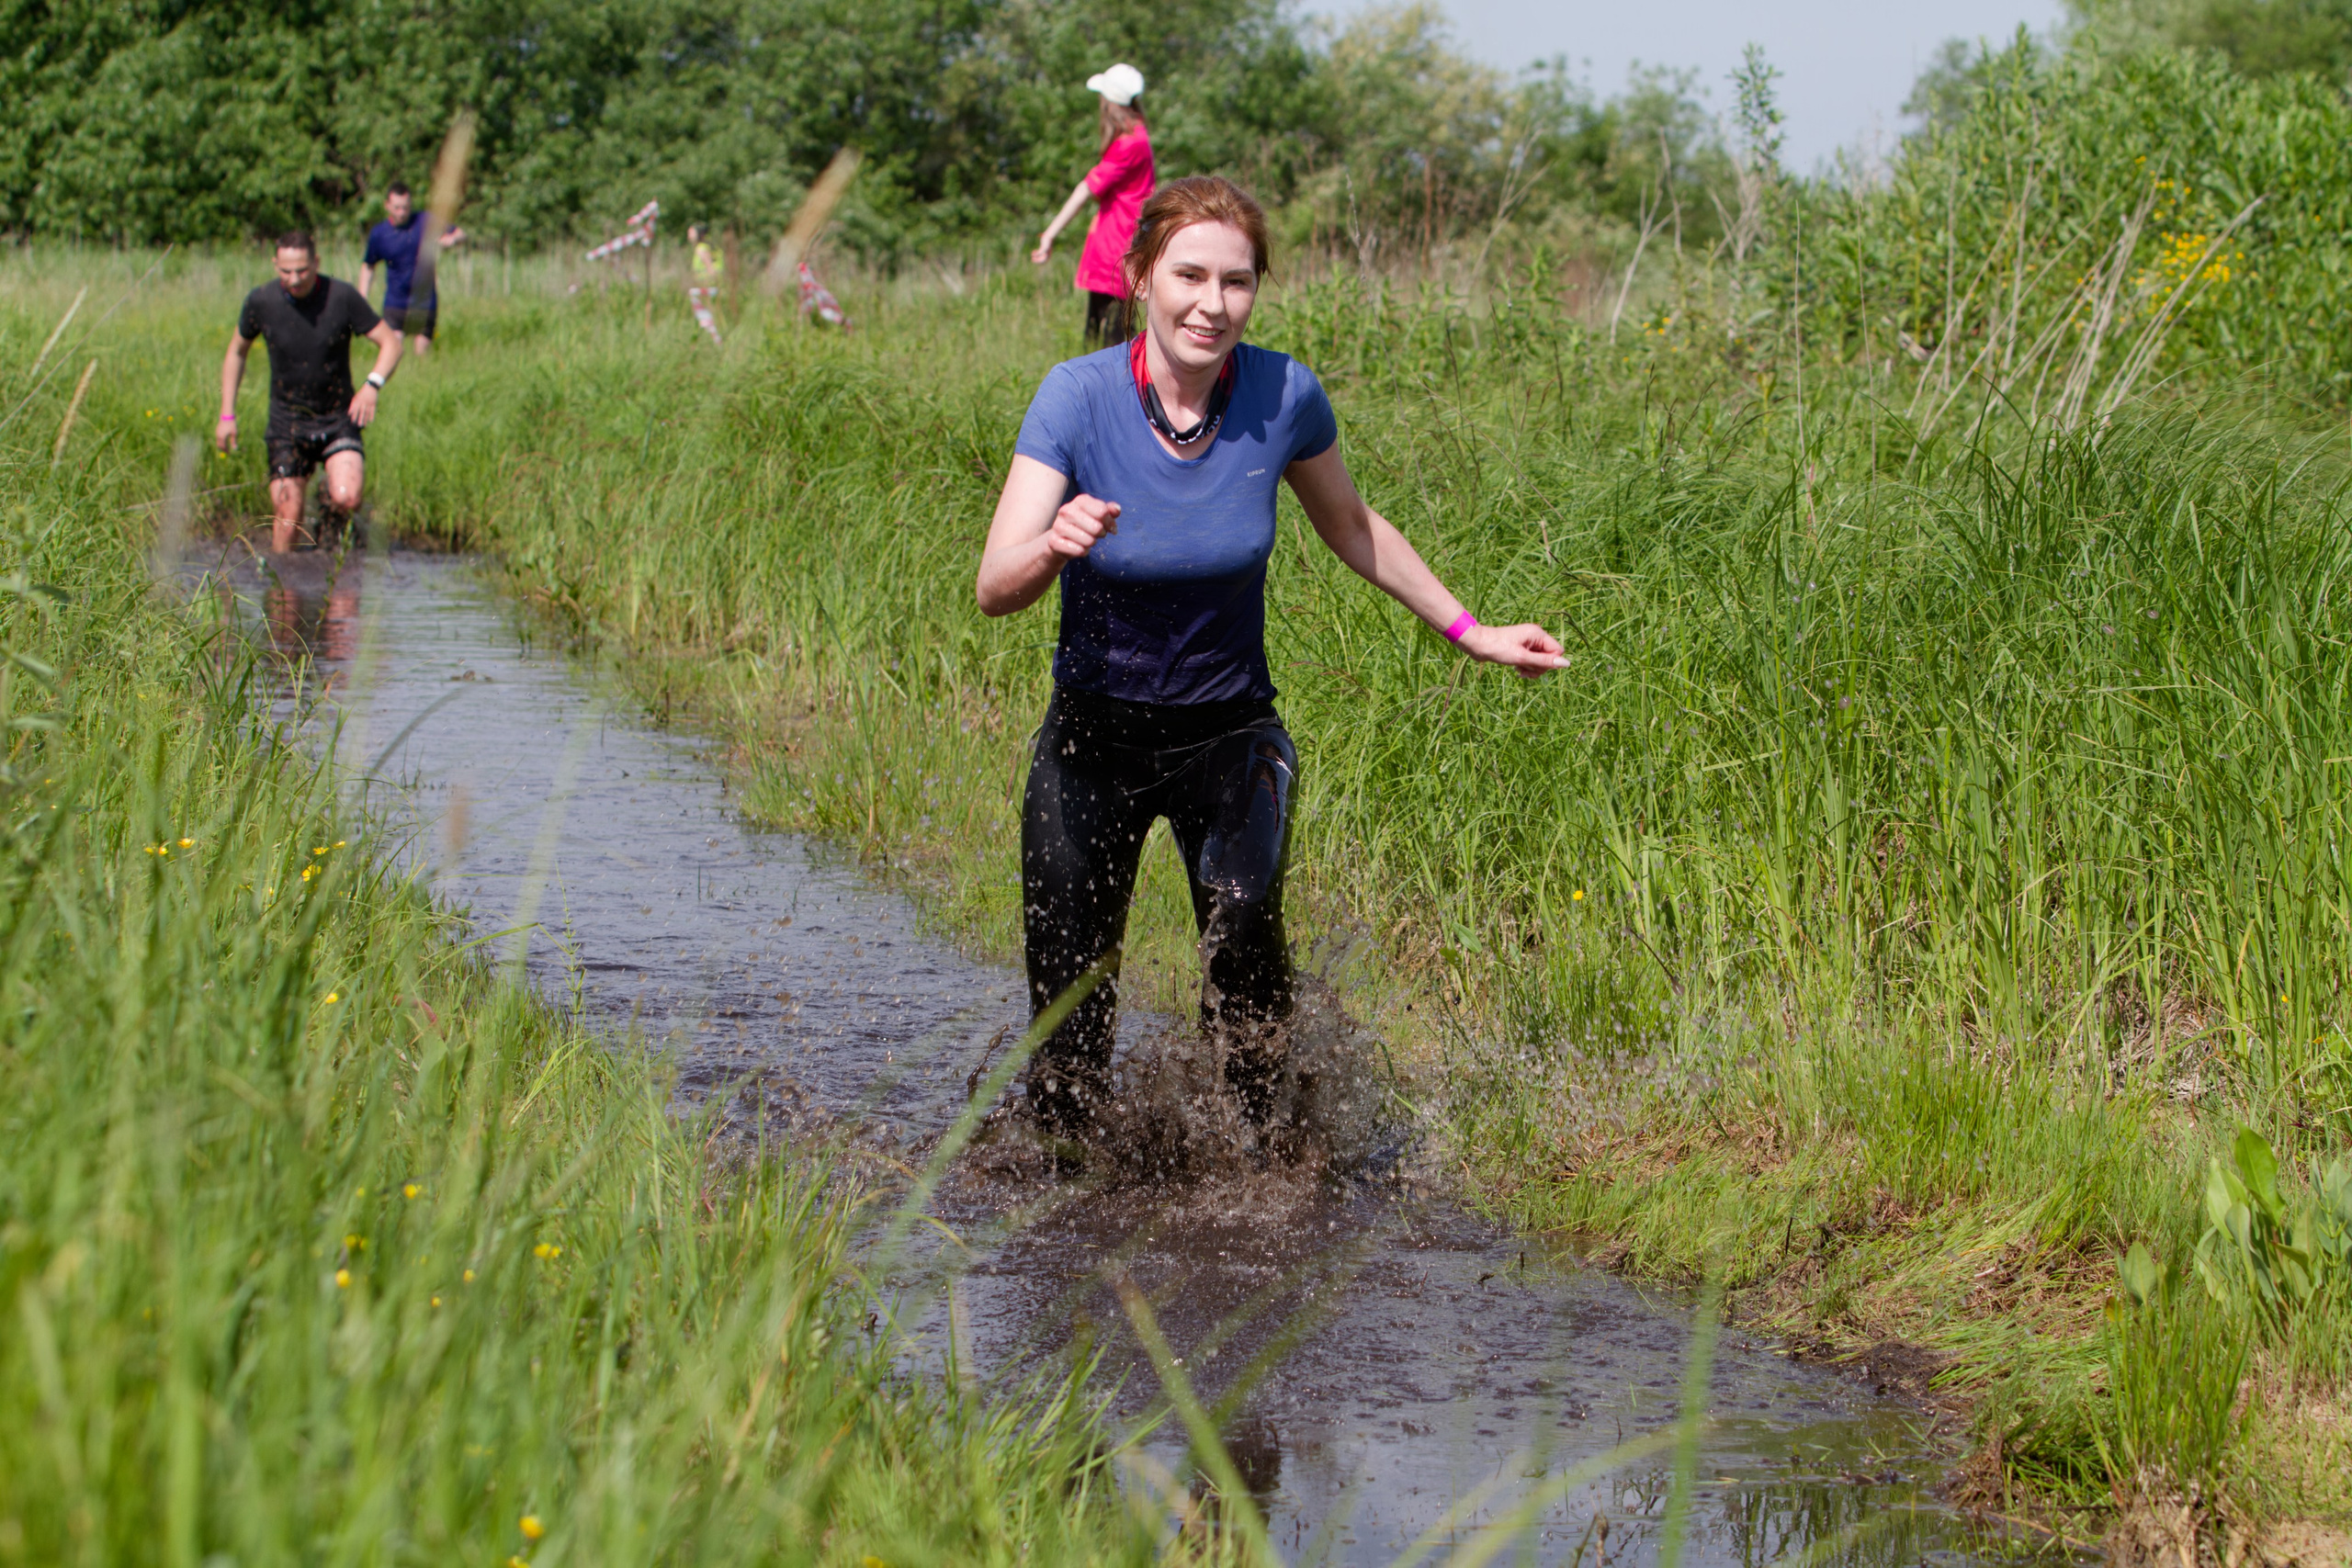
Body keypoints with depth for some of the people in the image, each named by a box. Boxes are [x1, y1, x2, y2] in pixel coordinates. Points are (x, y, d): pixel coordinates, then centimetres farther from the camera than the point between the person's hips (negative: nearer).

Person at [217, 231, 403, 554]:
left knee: (347, 499, -22)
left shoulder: (342, 297, -13)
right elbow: (236, 353, 10)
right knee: (287, 516, -6)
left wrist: (372, 385, -26)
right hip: (287, 421, 1)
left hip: (338, 418, -1)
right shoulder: (261, 301, -8)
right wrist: (227, 416, 7)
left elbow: (390, 343, -7)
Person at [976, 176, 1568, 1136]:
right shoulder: (1077, 398, -17)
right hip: (1094, 737, -1)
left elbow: (1353, 531, 9)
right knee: (1070, 1012, 3)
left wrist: (1470, 633, 12)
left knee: (1243, 939, -23)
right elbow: (994, 588, -24)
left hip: (1229, 734, 1)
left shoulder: (1283, 397, -12)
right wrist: (1053, 546, -46)